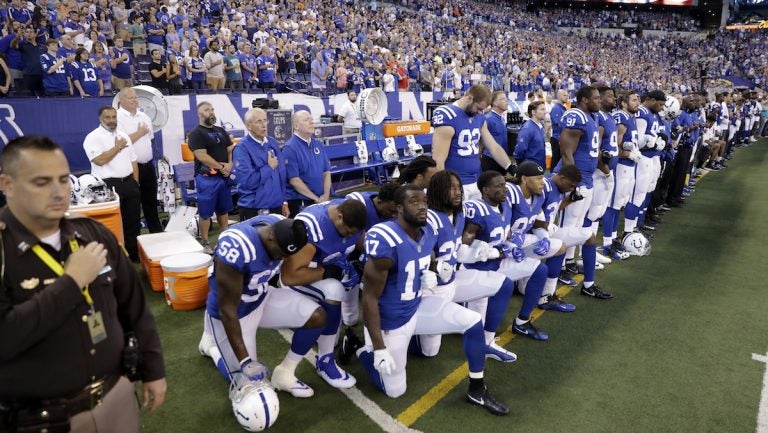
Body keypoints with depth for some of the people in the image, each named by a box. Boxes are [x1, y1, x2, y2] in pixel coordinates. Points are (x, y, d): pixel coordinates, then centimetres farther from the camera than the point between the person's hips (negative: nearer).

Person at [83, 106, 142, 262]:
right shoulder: (93, 137, -7)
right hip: (108, 186, -6)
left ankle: (134, 255, 25)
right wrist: (117, 147, -9)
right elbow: (99, 160, -21)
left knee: (133, 221, 12)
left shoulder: (124, 135, 14)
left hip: (128, 183, 7)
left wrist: (135, 183, 9)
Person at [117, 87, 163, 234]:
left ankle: (157, 232, 28)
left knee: (151, 201, 16)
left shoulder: (144, 116, 11)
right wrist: (139, 133, -9)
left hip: (148, 165, 6)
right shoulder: (117, 117, -11)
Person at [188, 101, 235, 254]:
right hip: (207, 178, -7)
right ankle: (205, 242, 8)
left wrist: (230, 164, -5)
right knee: (205, 212, -1)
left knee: (224, 209, 16)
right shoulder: (196, 133, -7)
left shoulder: (221, 131, 15)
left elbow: (231, 149, 14)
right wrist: (221, 167, -13)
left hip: (224, 177, 7)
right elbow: (202, 156, -17)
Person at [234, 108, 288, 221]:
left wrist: (284, 201, 11)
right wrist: (269, 167, -12)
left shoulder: (273, 143, 7)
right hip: (253, 209, -5)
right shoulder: (242, 148, -12)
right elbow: (247, 181, -23)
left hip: (276, 206, 6)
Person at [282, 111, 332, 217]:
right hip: (298, 203, -6)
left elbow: (326, 172, 9)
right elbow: (294, 180, -16)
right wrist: (316, 198, -13)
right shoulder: (290, 148, -12)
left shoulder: (318, 144, 8)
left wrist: (326, 195, -5)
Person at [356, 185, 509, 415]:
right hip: (391, 320, -6)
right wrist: (379, 348, -23)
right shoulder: (385, 242, -30)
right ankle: (364, 350, 31)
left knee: (474, 322, -4)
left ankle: (477, 391, 13)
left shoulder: (429, 233, -5)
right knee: (395, 390, 5)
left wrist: (429, 275, -8)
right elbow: (370, 298, -25)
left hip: (418, 306, 7)